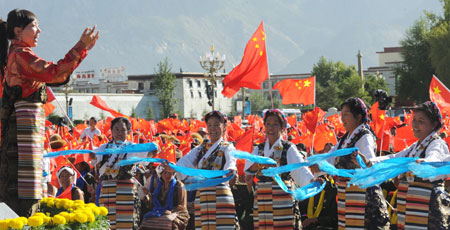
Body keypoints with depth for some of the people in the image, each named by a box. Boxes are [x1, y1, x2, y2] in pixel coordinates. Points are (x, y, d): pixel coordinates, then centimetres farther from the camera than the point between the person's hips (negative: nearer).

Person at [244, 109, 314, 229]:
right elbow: (248, 167, -2)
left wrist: (312, 180, -32)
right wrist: (261, 164, -24)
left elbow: (300, 168, -11)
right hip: (261, 200, 4)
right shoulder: (259, 149, 15)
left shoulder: (288, 148, 2)